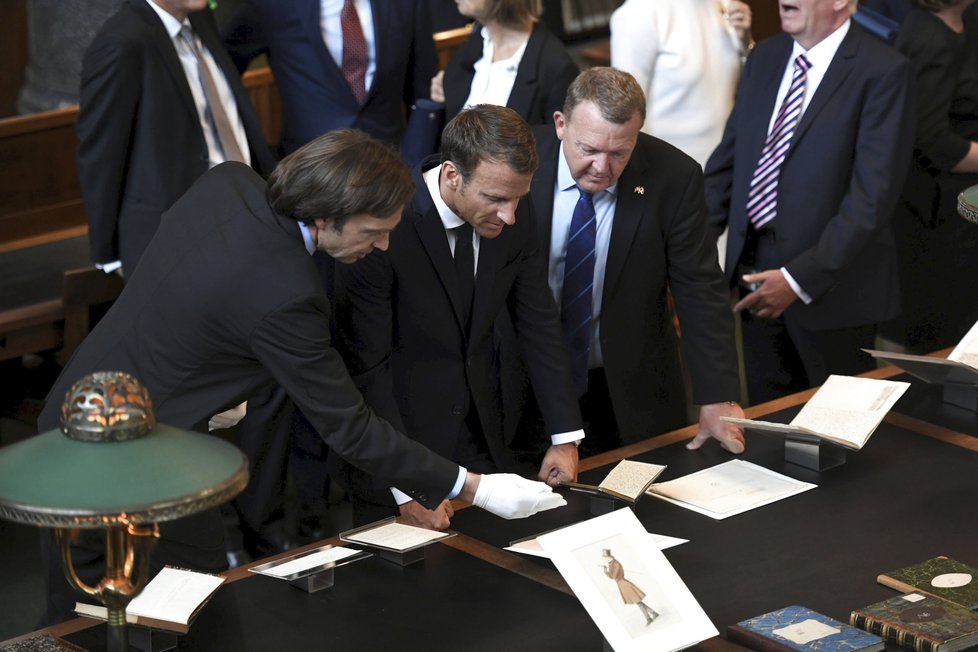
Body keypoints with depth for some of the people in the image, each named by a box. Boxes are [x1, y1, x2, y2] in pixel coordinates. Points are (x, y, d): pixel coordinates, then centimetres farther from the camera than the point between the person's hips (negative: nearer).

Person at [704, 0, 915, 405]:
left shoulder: (882, 73, -13)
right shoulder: (764, 57, 8)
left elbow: (873, 196, -19)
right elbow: (726, 162, 11)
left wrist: (800, 278, -23)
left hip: (831, 285, -5)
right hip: (755, 272, 5)